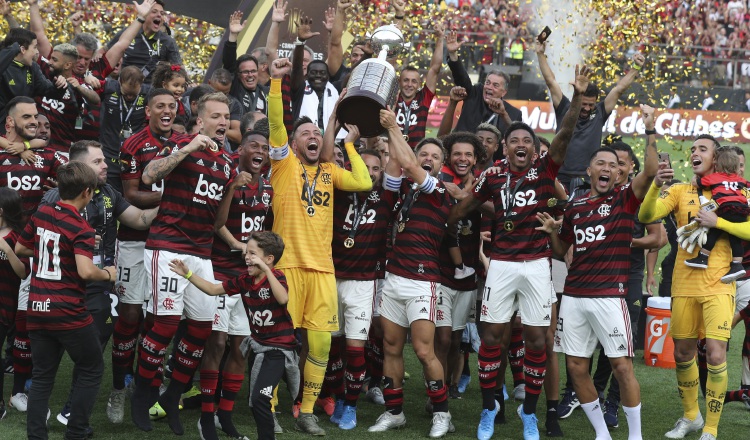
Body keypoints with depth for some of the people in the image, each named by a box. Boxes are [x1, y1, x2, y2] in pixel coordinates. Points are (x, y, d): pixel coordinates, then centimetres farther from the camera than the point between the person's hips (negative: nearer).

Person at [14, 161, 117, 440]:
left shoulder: (41, 214, 5)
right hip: (68, 312, -6)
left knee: (42, 376, 13)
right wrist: (108, 274, -7)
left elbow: (20, 249, 18)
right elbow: (85, 271, -26)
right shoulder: (81, 228, -14)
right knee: (92, 370, 10)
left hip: (37, 309, 6)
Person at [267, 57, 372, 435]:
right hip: (288, 264, -4)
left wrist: (348, 143, 11)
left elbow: (365, 183, 2)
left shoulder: (329, 171, 15)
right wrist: (275, 81, -19)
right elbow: (276, 123, -9)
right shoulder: (284, 162, 4)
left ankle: (307, 413, 13)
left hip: (322, 268, 4)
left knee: (321, 342, 3)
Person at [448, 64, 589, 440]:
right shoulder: (493, 178, 3)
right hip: (501, 264, 1)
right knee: (492, 335, 3)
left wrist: (577, 96, -25)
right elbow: (462, 209, 15)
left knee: (536, 337, 3)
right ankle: (488, 408, 18)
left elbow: (565, 134, -14)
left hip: (536, 265, -1)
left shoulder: (545, 170, 0)